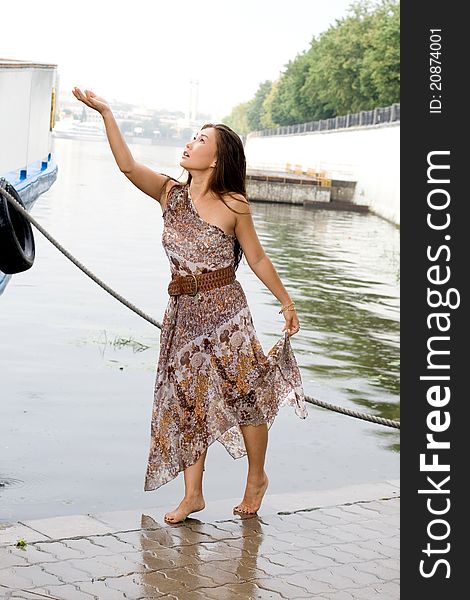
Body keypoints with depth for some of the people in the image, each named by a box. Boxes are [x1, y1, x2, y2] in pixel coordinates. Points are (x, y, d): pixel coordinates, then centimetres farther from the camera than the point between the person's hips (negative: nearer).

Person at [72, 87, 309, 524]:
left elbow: (258, 260, 0)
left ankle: (256, 478, 26)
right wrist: (105, 113, -17)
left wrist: (286, 302, 6)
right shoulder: (170, 193, 1)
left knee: (242, 394, 3)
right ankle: (192, 495, 17)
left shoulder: (233, 206, -9)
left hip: (224, 311, -4)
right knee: (186, 401, 7)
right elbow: (127, 165, -10)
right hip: (183, 312, 4)